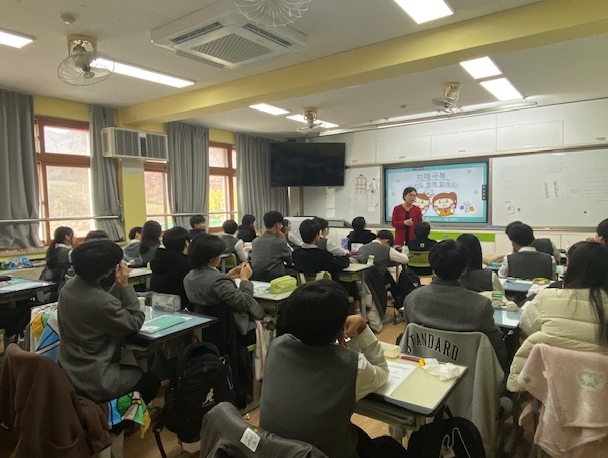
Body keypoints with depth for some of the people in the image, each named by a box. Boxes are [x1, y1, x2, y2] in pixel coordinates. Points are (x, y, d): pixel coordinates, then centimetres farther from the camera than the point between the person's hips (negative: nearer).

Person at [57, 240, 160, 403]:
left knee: (133, 369, 30)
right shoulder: (101, 302, -31)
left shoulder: (69, 287, -3)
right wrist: (124, 286, -16)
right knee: (151, 380, 15)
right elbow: (135, 323, -16)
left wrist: (117, 286, -2)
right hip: (93, 381, -8)